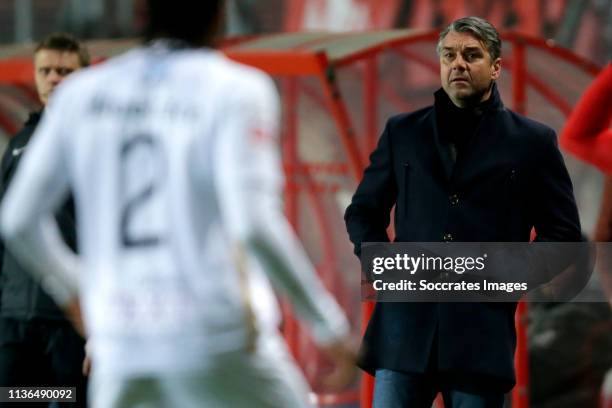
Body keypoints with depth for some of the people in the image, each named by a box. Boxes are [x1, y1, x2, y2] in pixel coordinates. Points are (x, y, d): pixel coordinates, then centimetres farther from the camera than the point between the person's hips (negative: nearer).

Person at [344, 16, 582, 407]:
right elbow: (362, 212, 21)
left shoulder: (532, 141, 7)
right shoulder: (403, 132, 13)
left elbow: (563, 234, 8)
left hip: (483, 328, -1)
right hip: (406, 322, 1)